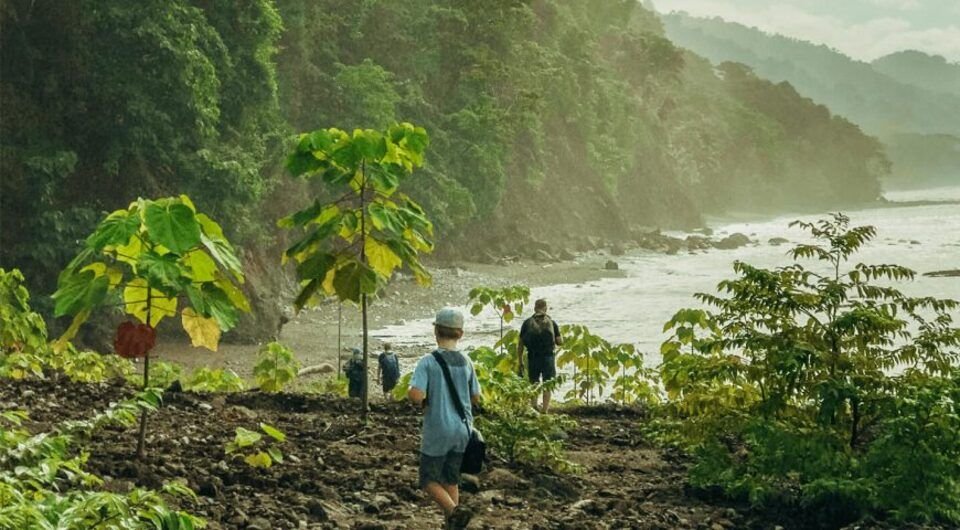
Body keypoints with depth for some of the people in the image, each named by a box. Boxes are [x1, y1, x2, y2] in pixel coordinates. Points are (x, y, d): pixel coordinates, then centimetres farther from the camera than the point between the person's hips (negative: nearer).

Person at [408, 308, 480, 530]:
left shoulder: (428, 362, -13)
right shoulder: (466, 362, 1)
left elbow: (416, 395, -25)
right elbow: (476, 398, 9)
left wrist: (422, 402, -3)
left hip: (437, 432, -5)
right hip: (462, 430, 5)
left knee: (429, 480, 8)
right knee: (451, 480, 17)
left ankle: (454, 510, -16)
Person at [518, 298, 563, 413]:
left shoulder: (527, 323, 3)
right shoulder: (551, 323, 2)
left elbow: (520, 344, 2)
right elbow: (560, 342, 1)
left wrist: (520, 362, 7)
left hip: (533, 357, 1)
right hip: (548, 357, -1)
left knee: (534, 383, 15)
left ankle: (534, 405, -2)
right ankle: (545, 410, 5)